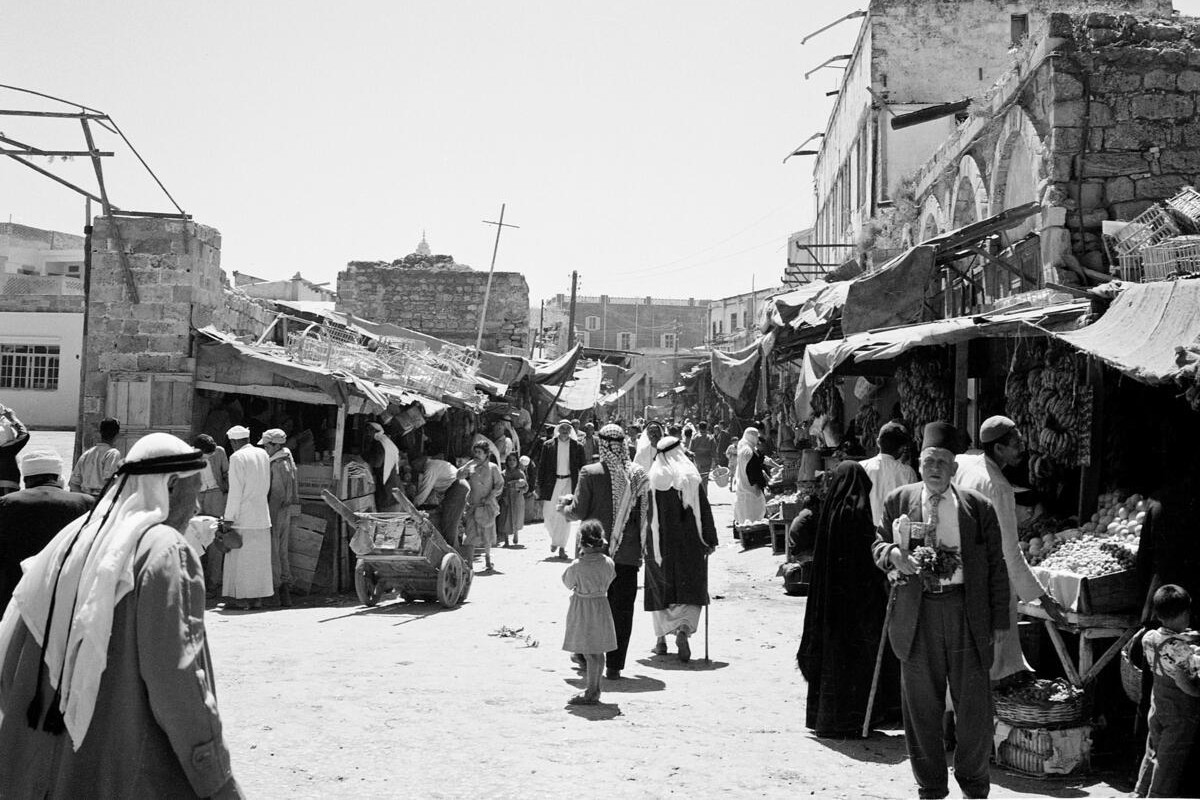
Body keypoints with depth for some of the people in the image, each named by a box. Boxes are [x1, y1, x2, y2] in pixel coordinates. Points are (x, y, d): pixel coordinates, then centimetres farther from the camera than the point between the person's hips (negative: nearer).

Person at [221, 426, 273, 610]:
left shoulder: (237, 457, -10)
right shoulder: (263, 454, 10)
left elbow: (235, 491, -13)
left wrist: (229, 517, -9)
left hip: (243, 515, -6)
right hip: (262, 514, 6)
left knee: (240, 556, 0)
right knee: (259, 556, 9)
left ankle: (240, 598, 0)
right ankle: (257, 597, 12)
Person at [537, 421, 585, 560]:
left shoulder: (577, 447, 3)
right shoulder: (548, 445, 3)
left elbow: (582, 468, 5)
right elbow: (541, 466, 4)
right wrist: (540, 486, -1)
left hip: (569, 483, -1)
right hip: (552, 484, 1)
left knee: (566, 516, -2)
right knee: (549, 515, 1)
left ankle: (562, 546, 5)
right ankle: (555, 539, 27)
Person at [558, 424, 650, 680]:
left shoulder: (590, 473, -11)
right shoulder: (639, 474, -3)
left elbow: (578, 513, -10)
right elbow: (646, 514, 1)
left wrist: (566, 505, 10)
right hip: (627, 553, 1)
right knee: (622, 610, 7)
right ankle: (614, 666, 7)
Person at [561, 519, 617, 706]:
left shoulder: (577, 566, -18)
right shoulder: (608, 563, -6)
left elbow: (567, 583, 0)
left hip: (582, 608, -5)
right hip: (601, 605, 5)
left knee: (589, 654, 0)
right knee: (598, 652, 14)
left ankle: (592, 693, 4)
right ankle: (594, 689, 25)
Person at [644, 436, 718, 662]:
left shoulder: (651, 480, -5)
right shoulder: (691, 477, -4)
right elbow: (704, 511, -2)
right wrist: (710, 540, 5)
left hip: (660, 544, 1)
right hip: (688, 544, -1)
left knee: (660, 590, 15)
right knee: (691, 590, 6)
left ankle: (662, 639, 19)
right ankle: (683, 630, -18)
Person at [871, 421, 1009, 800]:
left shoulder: (978, 508, 2)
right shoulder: (898, 502, 6)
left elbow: (996, 569, 4)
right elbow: (878, 544, 13)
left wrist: (999, 624, 0)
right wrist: (892, 555, -12)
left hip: (966, 613, -1)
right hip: (916, 615, 1)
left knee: (975, 704, 4)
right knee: (921, 706, 9)